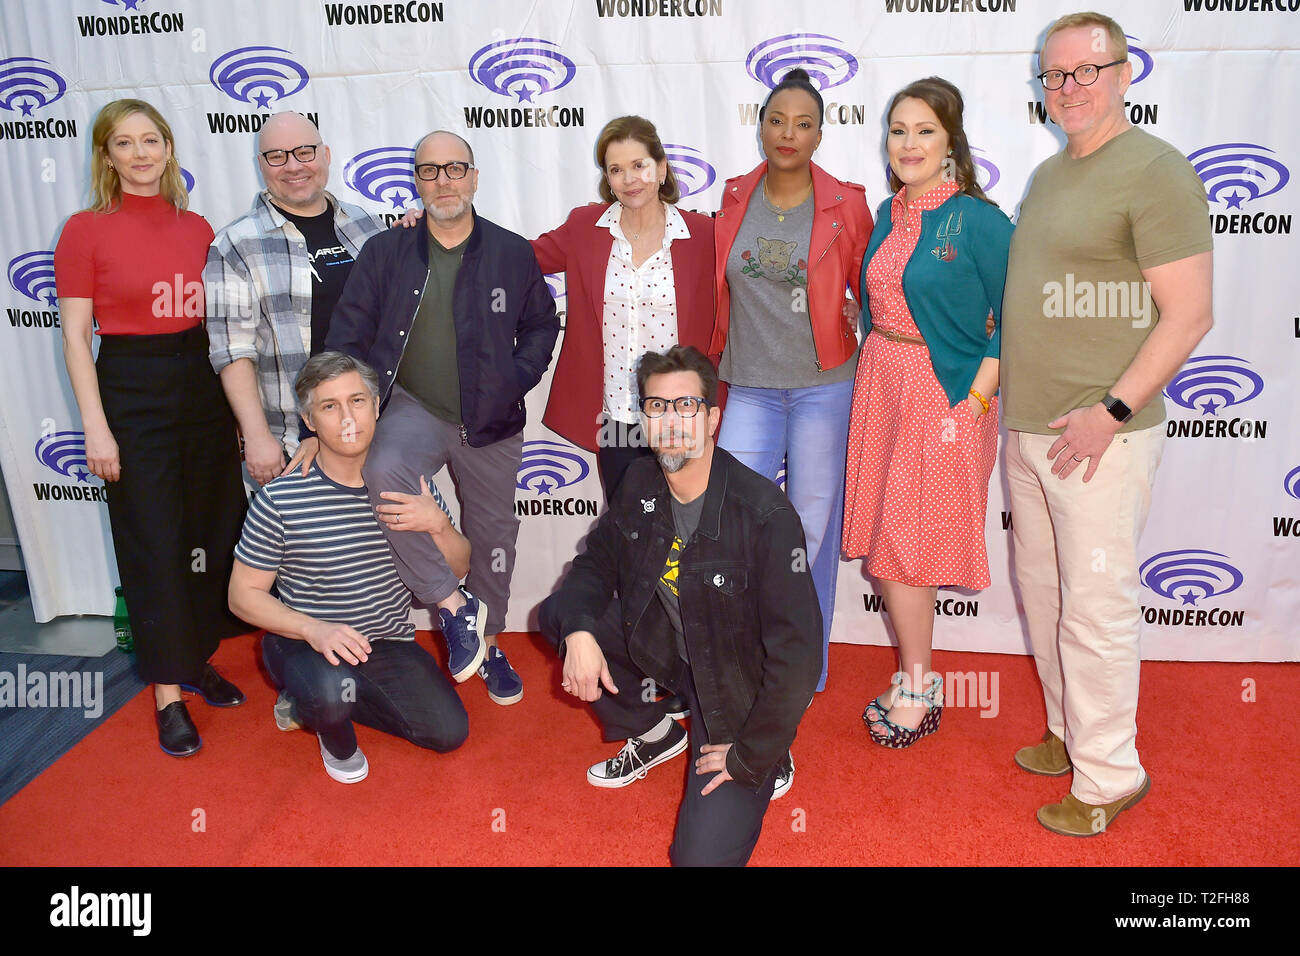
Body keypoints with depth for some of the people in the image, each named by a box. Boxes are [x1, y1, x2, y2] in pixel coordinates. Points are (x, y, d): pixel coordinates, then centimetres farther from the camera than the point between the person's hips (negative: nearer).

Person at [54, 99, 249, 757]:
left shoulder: (197, 228, 8)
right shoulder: (86, 230, -3)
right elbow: (75, 336, -5)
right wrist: (95, 425, -12)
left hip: (203, 385, 4)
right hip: (131, 389, -4)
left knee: (210, 531, 10)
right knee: (152, 543, 0)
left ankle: (198, 657, 29)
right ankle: (169, 695, 11)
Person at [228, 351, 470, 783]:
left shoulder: (408, 480, -6)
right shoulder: (280, 498, -16)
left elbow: (457, 567, 1)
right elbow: (244, 594, -8)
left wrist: (438, 524, -21)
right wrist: (314, 629, -25)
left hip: (389, 642, 5)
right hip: (304, 640, -4)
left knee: (449, 733, -6)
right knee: (331, 690, -36)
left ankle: (318, 700, 16)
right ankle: (336, 738, 4)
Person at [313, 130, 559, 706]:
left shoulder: (513, 253, 1)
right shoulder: (386, 252, 0)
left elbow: (541, 324, 13)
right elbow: (348, 339, -2)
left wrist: (515, 382, -4)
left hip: (491, 421, 2)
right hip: (414, 407, -1)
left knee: (493, 534, 11)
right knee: (381, 471, -34)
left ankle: (487, 643, 36)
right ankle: (453, 604, -19)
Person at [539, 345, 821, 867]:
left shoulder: (766, 515, -29)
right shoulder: (640, 483, -8)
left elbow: (796, 654, -27)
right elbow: (596, 562, 6)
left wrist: (748, 757, -21)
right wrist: (578, 629, -15)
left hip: (738, 685, -6)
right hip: (664, 646, 6)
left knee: (702, 853, -17)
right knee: (558, 613, -7)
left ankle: (767, 761, 16)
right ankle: (652, 735, 14)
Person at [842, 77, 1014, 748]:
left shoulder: (978, 221, -11)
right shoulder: (889, 215, 10)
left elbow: (1012, 321, -11)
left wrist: (973, 403, -17)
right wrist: (875, 371, 12)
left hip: (944, 395, -7)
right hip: (880, 384, 7)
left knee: (907, 540, -2)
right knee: (884, 536, 9)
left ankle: (918, 691, 16)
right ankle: (914, 677, 25)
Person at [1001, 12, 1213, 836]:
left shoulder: (1157, 171, -10)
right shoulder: (1049, 174, 15)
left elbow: (1189, 315, -16)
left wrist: (1111, 411, -20)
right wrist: (1006, 377, 14)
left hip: (1100, 434, -8)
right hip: (1028, 427, 8)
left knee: (1095, 605, -1)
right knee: (1042, 591, 16)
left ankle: (1109, 774, 15)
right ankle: (1071, 732, 34)